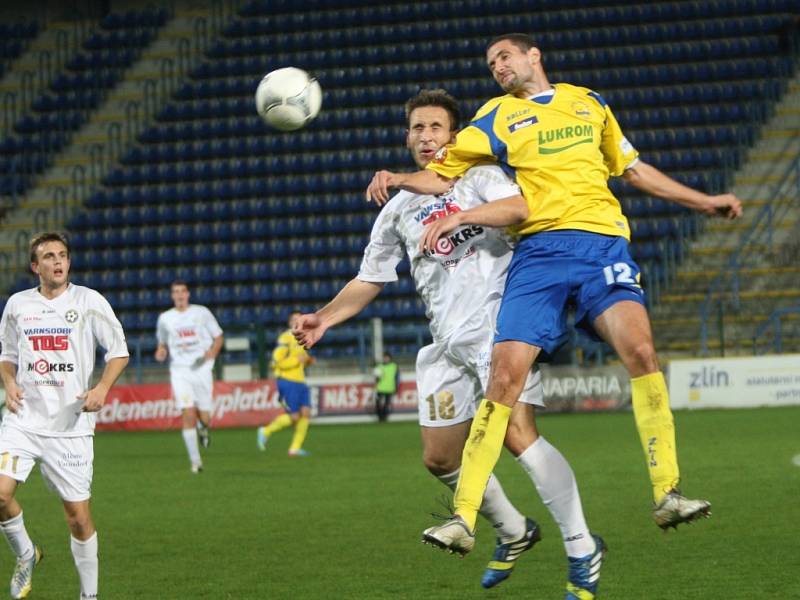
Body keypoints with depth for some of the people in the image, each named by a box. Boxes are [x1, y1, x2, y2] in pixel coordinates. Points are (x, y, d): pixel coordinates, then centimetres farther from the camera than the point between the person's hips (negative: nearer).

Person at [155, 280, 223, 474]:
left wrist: (212, 352, -11)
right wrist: (161, 352, -2)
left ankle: (204, 428, 37)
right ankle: (195, 461, -7)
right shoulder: (165, 318, 8)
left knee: (204, 417, -3)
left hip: (202, 369, 0)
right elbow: (162, 343, 22)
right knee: (188, 414, -14)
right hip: (179, 371, 0)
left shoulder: (201, 313, 3)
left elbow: (219, 337, 9)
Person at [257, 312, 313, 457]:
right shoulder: (285, 339, -12)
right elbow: (276, 362, -17)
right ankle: (265, 432, 12)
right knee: (294, 416, -9)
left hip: (300, 381, 8)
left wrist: (308, 360, 5)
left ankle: (295, 448, 2)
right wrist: (297, 360, -18)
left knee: (306, 412, -4)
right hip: (287, 382, -8)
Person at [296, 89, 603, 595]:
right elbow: (370, 279, 23)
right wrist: (325, 318, 8)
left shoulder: (479, 176, 4)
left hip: (499, 322, -7)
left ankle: (582, 548, -14)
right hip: (448, 344, 7)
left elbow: (520, 207, -18)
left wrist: (460, 215, -27)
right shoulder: (400, 209, 19)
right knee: (440, 458, 6)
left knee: (517, 435, -21)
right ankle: (513, 532, 29)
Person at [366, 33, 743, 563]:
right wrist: (399, 179, -9)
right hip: (538, 249, -1)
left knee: (639, 347, -23)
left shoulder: (589, 102, 22)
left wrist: (702, 201, 30)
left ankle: (668, 494, -18)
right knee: (506, 374, -12)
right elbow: (443, 175, 11)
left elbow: (632, 168, 31)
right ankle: (464, 515, -9)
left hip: (602, 238, 1)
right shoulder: (497, 117, 17)